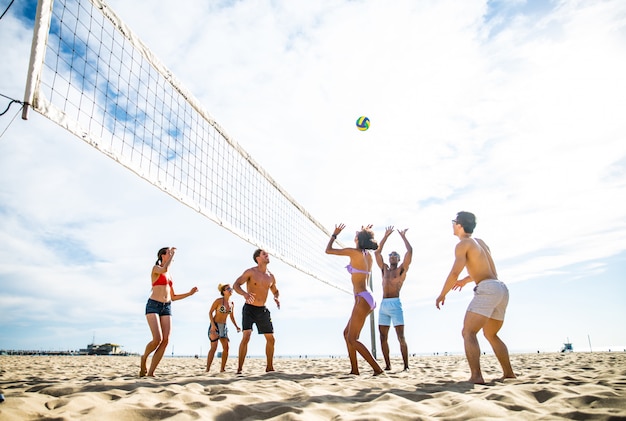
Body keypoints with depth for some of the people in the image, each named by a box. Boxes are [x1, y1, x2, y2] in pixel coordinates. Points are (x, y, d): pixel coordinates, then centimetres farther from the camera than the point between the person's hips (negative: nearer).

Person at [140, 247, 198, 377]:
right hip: (153, 305, -6)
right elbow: (165, 269, -24)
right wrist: (173, 254, -11)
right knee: (158, 339, -20)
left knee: (165, 341, -9)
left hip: (167, 308, 7)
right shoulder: (155, 268, 2)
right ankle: (144, 358, 11)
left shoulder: (169, 276, 22)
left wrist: (190, 293, 12)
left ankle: (151, 373, -4)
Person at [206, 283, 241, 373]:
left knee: (226, 347, -3)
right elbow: (210, 312, -10)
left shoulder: (232, 304, 5)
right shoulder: (218, 301, -12)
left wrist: (236, 326, 2)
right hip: (215, 326, -6)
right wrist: (213, 324, -21)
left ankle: (222, 369, 5)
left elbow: (232, 317, 14)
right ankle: (207, 369, -8)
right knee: (214, 347, -13)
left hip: (223, 327, 6)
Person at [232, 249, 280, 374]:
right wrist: (245, 294, -33)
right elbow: (236, 285, -13)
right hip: (249, 309, -5)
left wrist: (276, 297, -2)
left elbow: (275, 290, 22)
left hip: (263, 310, 6)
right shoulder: (250, 272, -8)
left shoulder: (271, 276, 7)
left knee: (271, 339, 8)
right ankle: (239, 368, -11)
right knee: (246, 336, -20)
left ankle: (269, 367, 23)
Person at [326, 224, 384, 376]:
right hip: (366, 298, 9)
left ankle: (377, 369, -8)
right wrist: (366, 234, 33)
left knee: (352, 339, -5)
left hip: (362, 299, -9)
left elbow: (328, 250, -2)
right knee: (347, 333, 16)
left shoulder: (354, 252, -11)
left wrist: (334, 234, 11)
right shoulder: (368, 255, 11)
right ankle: (354, 370, 18)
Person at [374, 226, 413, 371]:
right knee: (383, 337, 3)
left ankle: (406, 366, -4)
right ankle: (388, 365, 10)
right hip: (383, 305, 5)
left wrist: (403, 237, 10)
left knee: (401, 337, -7)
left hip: (395, 304, -5)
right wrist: (386, 236, 21)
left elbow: (410, 251, -2)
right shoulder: (384, 269, 20)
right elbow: (377, 252, 19)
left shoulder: (402, 269, 7)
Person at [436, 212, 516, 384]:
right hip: (502, 289, 9)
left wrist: (442, 295, -3)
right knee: (491, 334, 23)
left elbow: (455, 273, -14)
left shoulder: (463, 244, -3)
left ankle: (476, 376, -25)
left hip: (487, 289, -9)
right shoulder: (481, 242, 22)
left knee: (468, 333, -13)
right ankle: (509, 373, 25)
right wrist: (466, 280, 46)